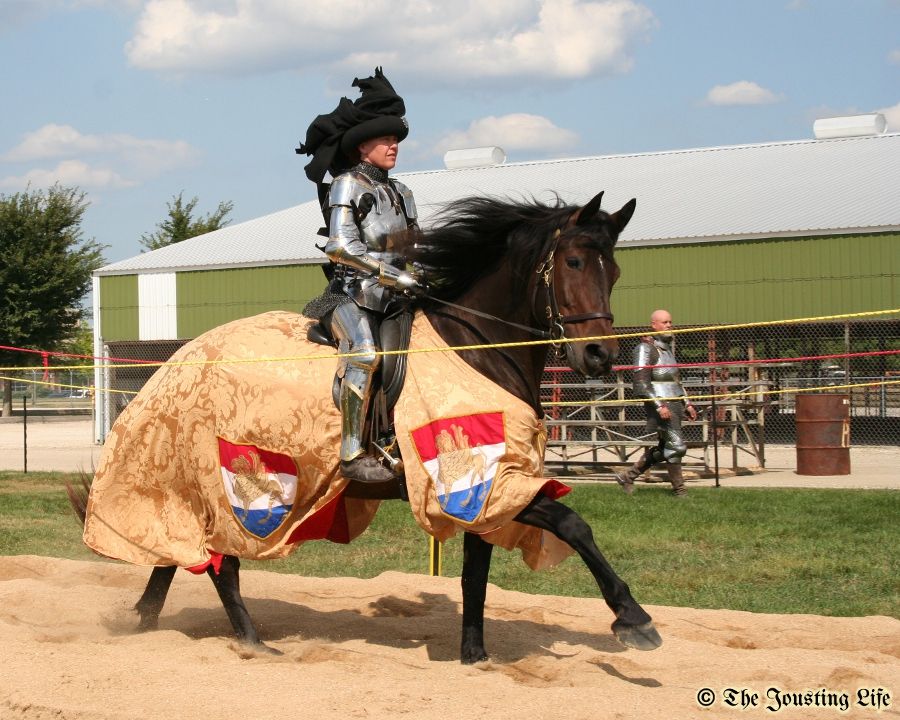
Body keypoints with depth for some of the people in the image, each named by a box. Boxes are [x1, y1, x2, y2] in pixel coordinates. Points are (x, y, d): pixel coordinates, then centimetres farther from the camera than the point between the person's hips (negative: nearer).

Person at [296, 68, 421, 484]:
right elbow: (341, 247, -14)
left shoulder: (400, 193, 19)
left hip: (391, 298, 8)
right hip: (351, 295, -8)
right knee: (365, 353, -34)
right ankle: (352, 454, -35)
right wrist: (397, 276, -17)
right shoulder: (347, 185, -2)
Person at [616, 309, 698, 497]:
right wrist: (659, 406, -22)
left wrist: (687, 403, 18)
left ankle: (627, 476, 20)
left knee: (663, 448, 11)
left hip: (675, 403, 9)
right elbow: (641, 383, -16)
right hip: (659, 403, -9)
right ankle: (679, 489, 2)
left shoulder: (668, 347, 18)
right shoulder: (646, 348, -10)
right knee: (676, 446, -10)